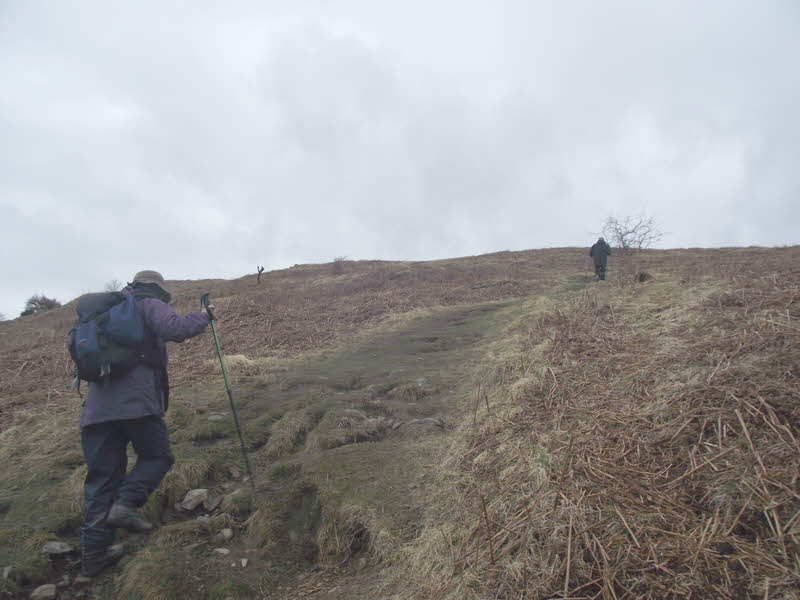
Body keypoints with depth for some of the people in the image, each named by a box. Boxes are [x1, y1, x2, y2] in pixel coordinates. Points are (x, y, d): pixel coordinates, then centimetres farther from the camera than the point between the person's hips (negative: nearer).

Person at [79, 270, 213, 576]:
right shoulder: (149, 306, 4)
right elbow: (176, 329, -16)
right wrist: (204, 317, -1)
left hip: (97, 407, 7)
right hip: (136, 402, -6)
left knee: (101, 474, 8)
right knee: (157, 457, 11)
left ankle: (94, 550, 7)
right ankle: (125, 504, -11)